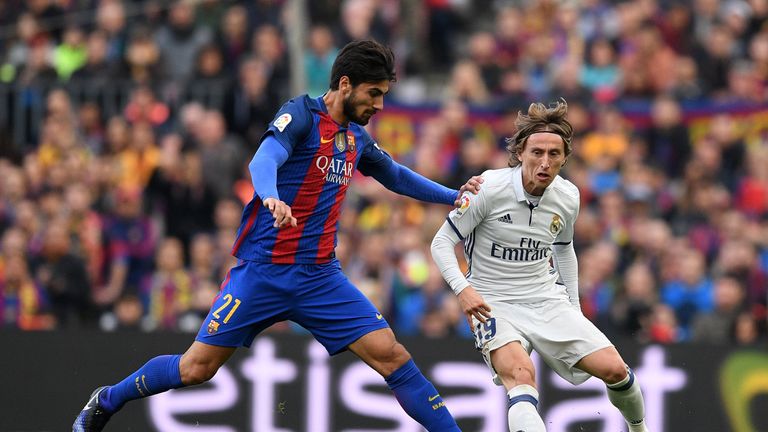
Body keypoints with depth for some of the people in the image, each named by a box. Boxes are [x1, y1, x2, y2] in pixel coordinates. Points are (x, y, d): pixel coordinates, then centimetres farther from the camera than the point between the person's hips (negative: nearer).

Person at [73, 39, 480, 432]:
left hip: (321, 277, 6)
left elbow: (396, 176, 33)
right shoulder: (301, 114, -9)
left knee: (390, 355, -9)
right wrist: (271, 197, -48)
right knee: (197, 368, -2)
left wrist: (454, 196, 28)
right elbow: (264, 160, -28)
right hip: (263, 270, -5)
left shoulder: (356, 138, 13)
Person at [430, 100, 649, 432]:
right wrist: (463, 289, -24)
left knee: (614, 369, -7)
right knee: (521, 374, -34)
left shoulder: (568, 197, 0)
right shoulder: (490, 188, -15)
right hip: (494, 304, -4)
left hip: (548, 300, 4)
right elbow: (442, 242, -9)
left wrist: (574, 309, 19)